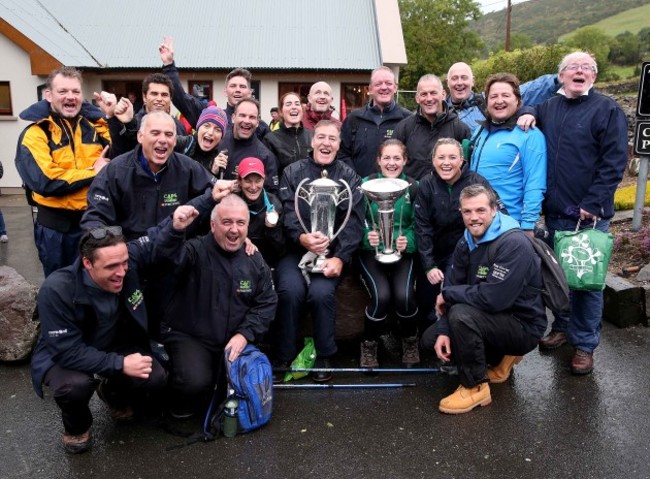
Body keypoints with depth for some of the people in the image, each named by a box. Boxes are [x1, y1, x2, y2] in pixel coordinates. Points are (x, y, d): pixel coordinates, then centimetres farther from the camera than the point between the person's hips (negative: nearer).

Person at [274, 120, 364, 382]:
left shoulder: (349, 177, 7)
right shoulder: (292, 172, 8)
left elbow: (354, 221, -4)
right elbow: (286, 214, -3)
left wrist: (339, 258, -19)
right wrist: (302, 238, -25)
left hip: (332, 252, 0)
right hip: (295, 249, 1)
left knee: (321, 292, -28)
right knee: (290, 289, -27)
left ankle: (325, 356, -3)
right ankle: (283, 357, -6)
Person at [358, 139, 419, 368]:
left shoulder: (413, 187, 3)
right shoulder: (366, 184, -2)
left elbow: (417, 225, 2)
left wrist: (408, 242, -18)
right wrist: (367, 237, -22)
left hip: (402, 252, 1)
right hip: (371, 251, -1)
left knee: (404, 296, -24)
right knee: (381, 296, -26)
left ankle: (410, 343, 9)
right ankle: (368, 345, 5)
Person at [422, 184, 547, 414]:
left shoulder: (514, 245, -26)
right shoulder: (466, 242, 0)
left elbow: (492, 298, -33)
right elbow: (452, 285, 0)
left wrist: (447, 294, -19)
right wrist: (443, 332, -13)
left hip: (524, 325, -8)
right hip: (496, 317, 9)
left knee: (461, 315, -32)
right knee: (430, 338, 4)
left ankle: (475, 387, -11)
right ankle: (501, 358, 17)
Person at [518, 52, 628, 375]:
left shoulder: (607, 110, -5)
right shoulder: (549, 108, 10)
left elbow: (614, 163, -11)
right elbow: (530, 111, 30)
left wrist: (592, 205, -17)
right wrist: (527, 113, 4)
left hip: (589, 215, -5)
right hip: (554, 213, 5)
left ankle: (585, 344, 15)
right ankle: (562, 327, 34)